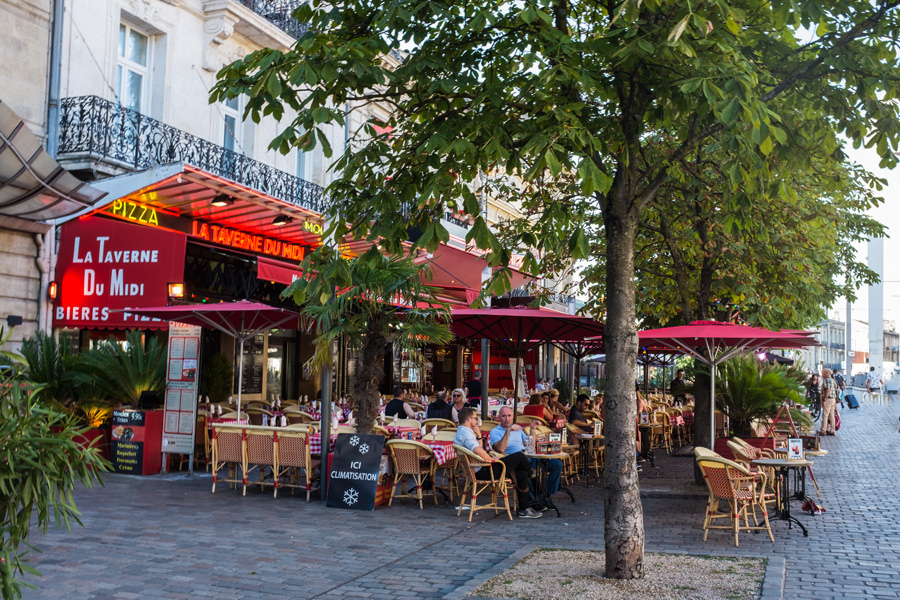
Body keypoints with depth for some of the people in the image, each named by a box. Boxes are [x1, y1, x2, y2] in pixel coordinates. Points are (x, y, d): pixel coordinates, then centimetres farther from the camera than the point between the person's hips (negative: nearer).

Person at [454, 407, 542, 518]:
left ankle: (524, 509, 12)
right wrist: (491, 458, -16)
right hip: (483, 471, -12)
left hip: (479, 470, 12)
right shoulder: (465, 433, -16)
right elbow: (478, 450, -32)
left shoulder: (461, 433, 20)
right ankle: (531, 475, 22)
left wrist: (478, 437, 14)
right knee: (519, 456, -10)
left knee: (522, 474, 9)